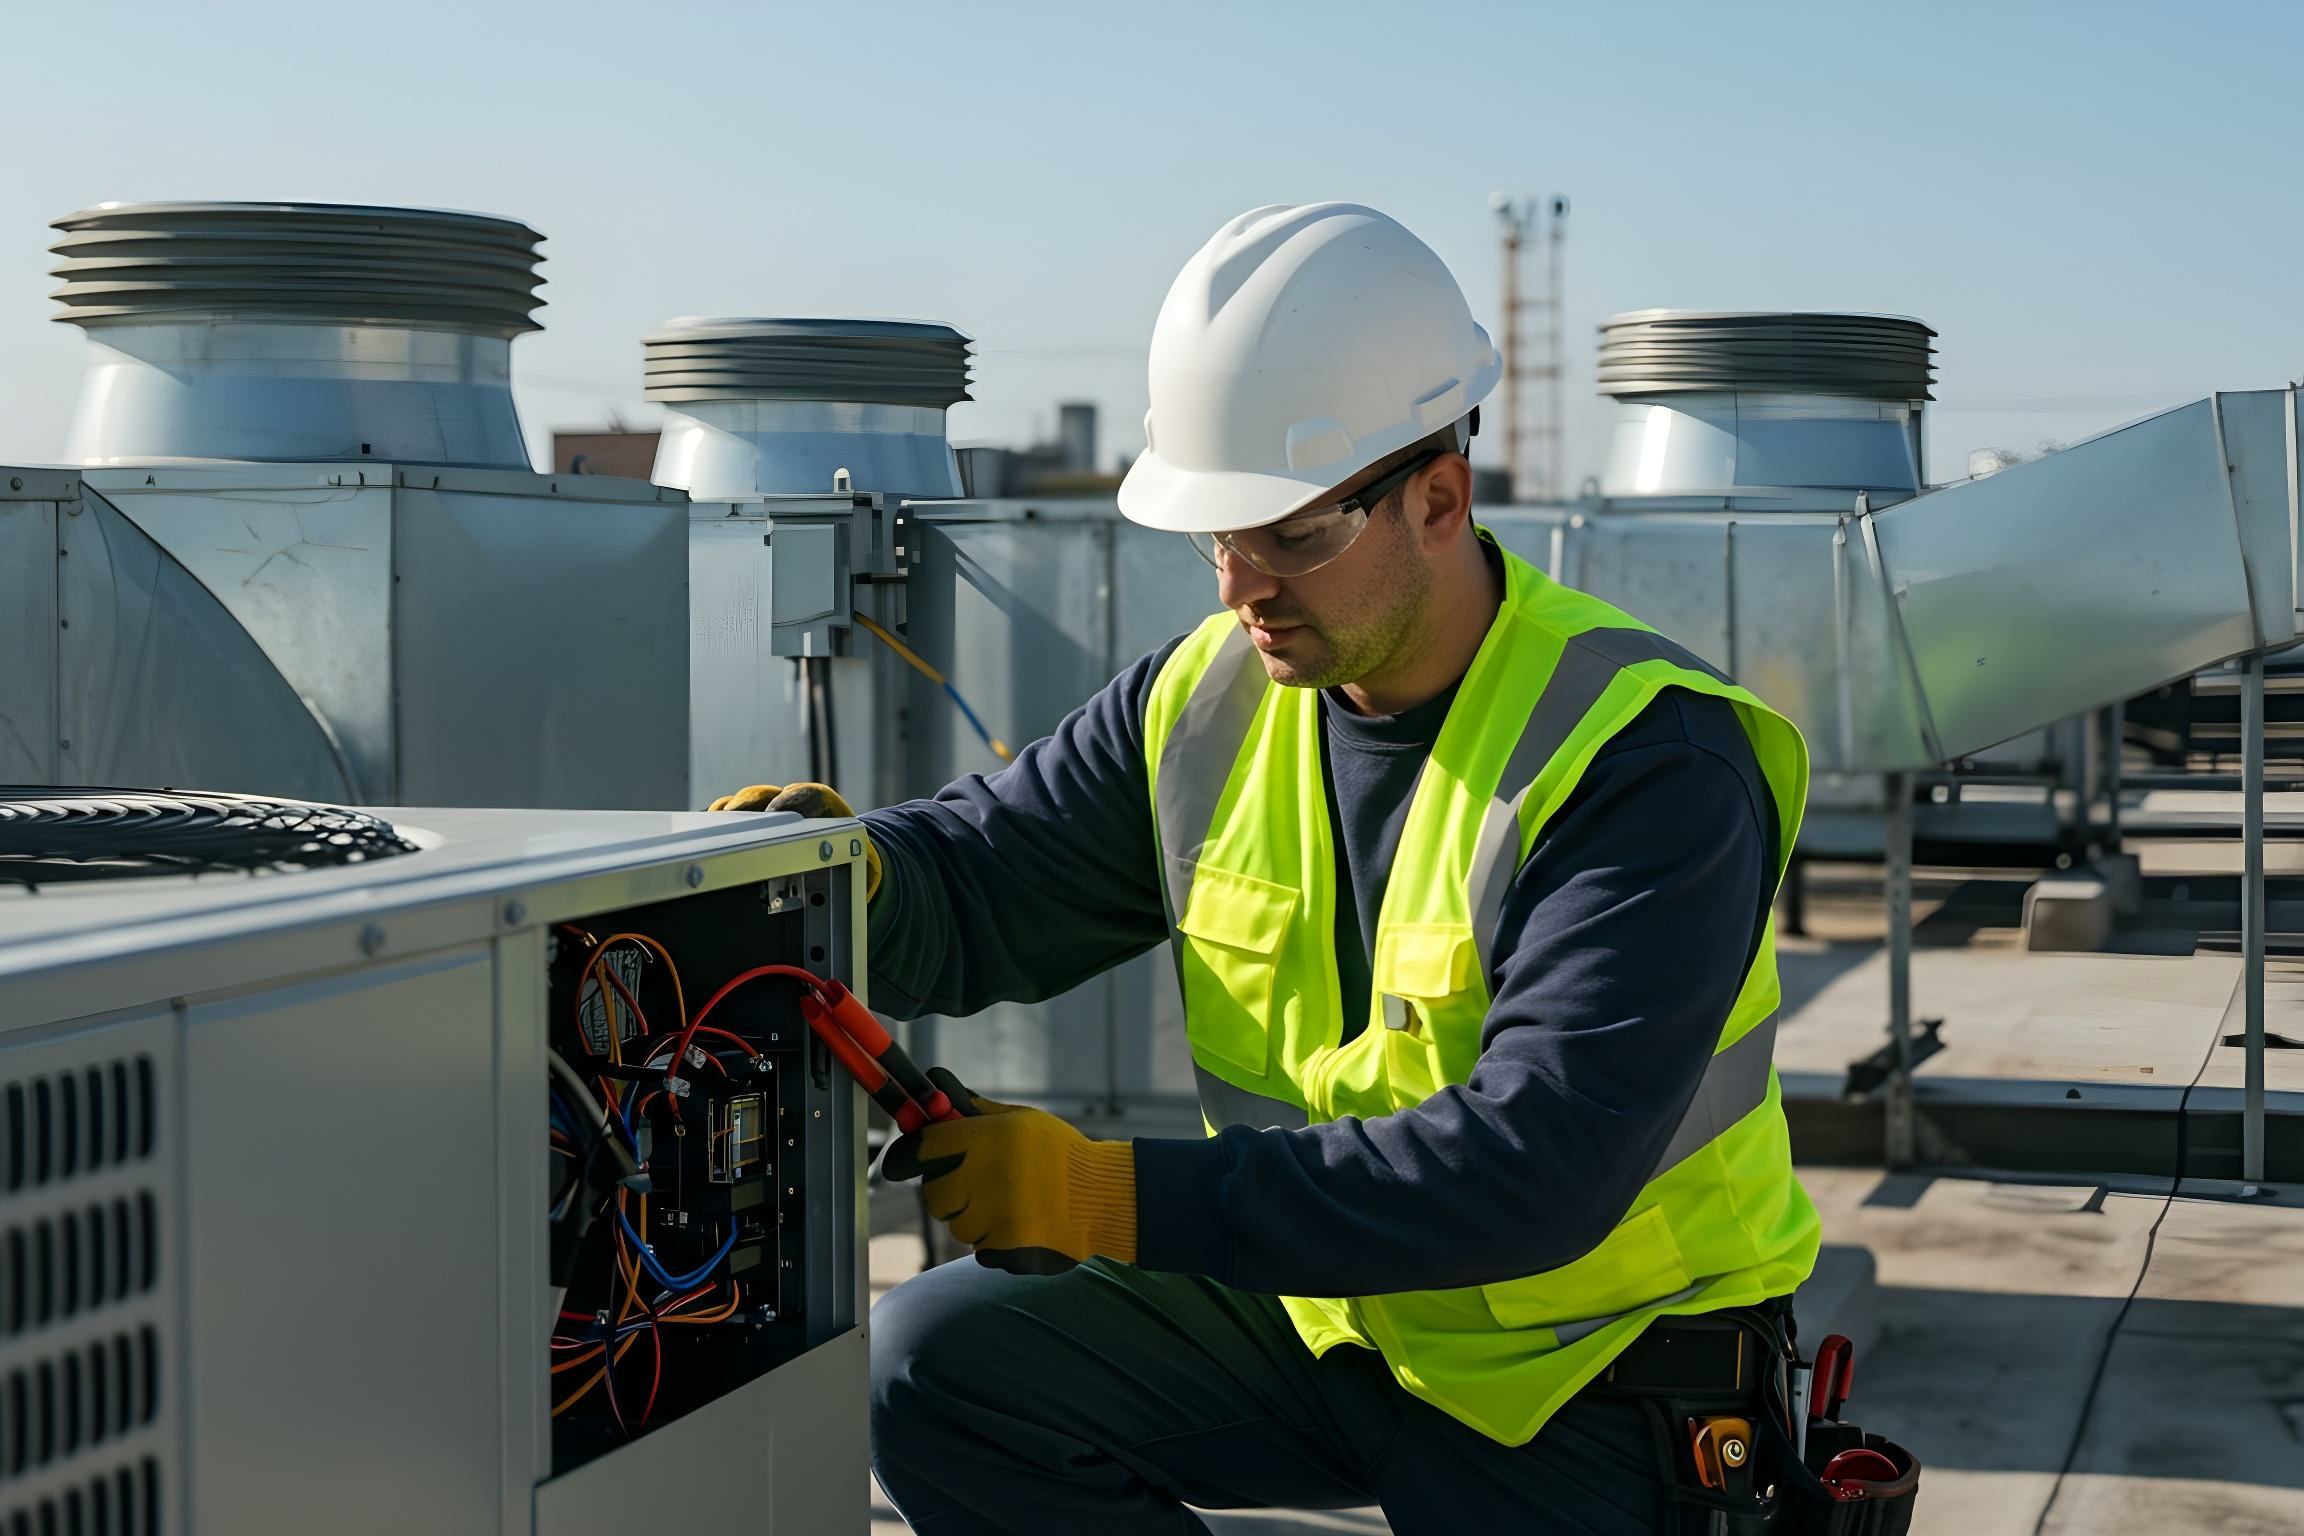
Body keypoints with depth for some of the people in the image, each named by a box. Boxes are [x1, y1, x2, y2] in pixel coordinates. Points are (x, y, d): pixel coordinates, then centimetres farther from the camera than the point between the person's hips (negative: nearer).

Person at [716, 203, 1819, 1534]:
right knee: (938, 1365, -12)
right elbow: (974, 888, 6)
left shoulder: (1647, 763, -24)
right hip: (1317, 1314, 6)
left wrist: (1126, 1196, -35)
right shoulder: (1211, 701, -2)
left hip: (1594, 1383, -5)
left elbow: (1535, 1167, -32)